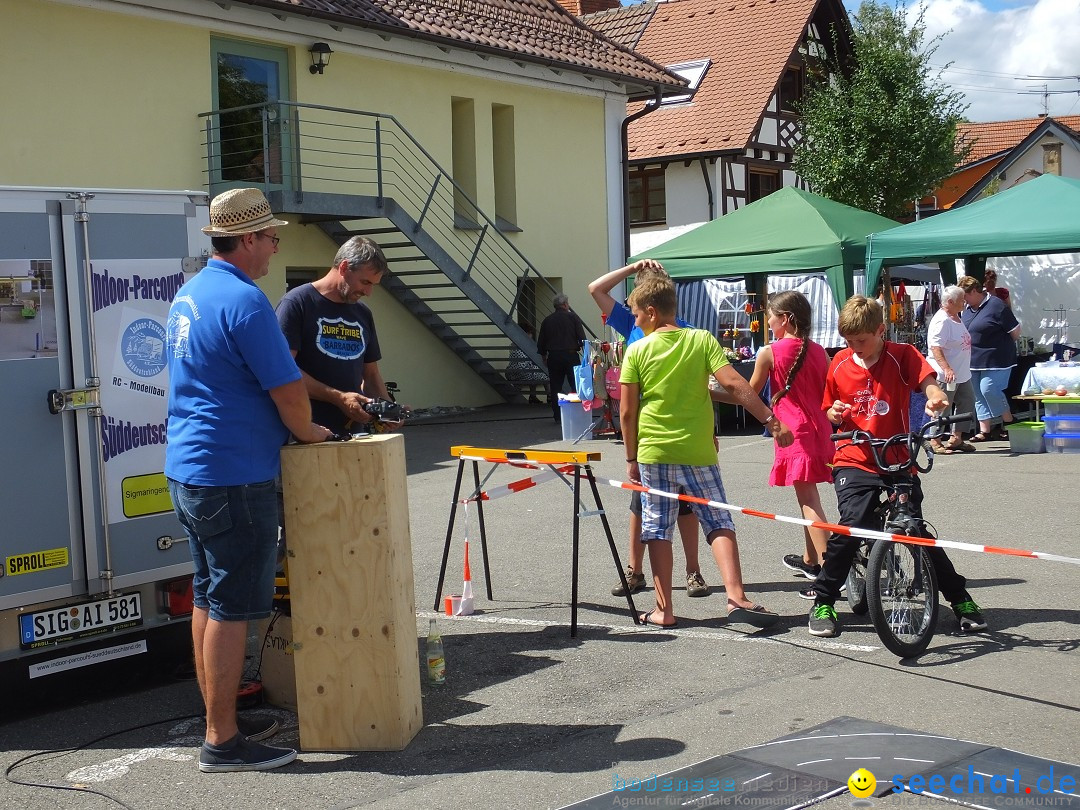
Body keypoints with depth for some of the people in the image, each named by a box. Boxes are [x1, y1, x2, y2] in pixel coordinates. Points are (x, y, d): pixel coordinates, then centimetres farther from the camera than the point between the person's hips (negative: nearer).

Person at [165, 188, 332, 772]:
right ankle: (223, 742, 3)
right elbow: (288, 390, -17)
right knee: (231, 607, -4)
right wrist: (308, 432, 3)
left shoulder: (189, 295, 14)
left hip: (187, 468, 10)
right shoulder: (244, 301, -17)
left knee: (208, 599, 16)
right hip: (233, 477, -10)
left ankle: (218, 719, 26)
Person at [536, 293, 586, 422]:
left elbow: (540, 343, 12)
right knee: (576, 385, 3)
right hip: (570, 356, -3)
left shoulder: (547, 321, 7)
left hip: (553, 357, 3)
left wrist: (543, 355, 25)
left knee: (555, 388, 7)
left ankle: (557, 416, 6)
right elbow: (582, 338, -6)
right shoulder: (573, 317, -2)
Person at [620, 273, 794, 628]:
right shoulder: (702, 340, -1)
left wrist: (631, 459, 9)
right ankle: (736, 596, -4)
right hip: (697, 452, 0)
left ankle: (664, 609, 9)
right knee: (719, 523, 9)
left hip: (653, 452, 0)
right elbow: (733, 383, -13)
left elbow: (627, 412, -1)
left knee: (657, 530, 8)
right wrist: (771, 419, -10)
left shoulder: (637, 350, -1)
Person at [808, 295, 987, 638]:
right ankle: (823, 603, -6)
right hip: (854, 461, 1)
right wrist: (834, 414, -8)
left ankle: (960, 598, 21)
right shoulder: (840, 363, 5)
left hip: (899, 462, 0)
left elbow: (926, 378, -19)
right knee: (852, 525, -19)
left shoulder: (902, 355, -2)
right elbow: (830, 410, 16)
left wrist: (936, 396, -42)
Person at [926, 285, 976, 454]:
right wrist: (947, 369, -34)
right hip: (945, 375, -10)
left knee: (966, 404, 14)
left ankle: (956, 438, 23)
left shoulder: (956, 318, 13)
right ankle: (935, 442, 6)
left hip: (962, 374, 10)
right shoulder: (941, 321, -18)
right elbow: (935, 348, -26)